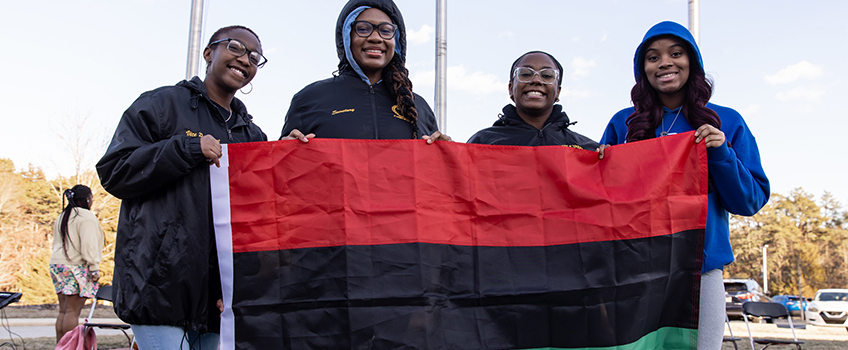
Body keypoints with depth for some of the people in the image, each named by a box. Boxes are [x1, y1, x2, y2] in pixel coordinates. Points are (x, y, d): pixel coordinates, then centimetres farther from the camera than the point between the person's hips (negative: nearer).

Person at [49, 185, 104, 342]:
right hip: (76, 267, -8)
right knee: (73, 311, -9)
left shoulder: (62, 217, 20)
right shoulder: (86, 217, -9)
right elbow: (89, 245, -17)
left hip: (56, 264, 9)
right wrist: (94, 268, -17)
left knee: (63, 310, 10)